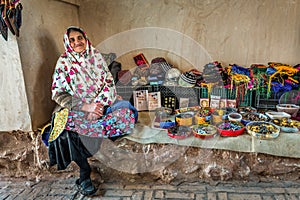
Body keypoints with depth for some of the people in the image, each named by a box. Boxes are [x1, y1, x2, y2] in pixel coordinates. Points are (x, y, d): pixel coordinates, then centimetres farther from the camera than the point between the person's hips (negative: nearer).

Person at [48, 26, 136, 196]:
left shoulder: (96, 55, 5)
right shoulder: (63, 62, -1)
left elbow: (109, 81, 0)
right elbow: (58, 93, -8)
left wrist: (99, 104, -18)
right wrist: (85, 107, -22)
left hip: (101, 103, 2)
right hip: (77, 107, -2)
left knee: (126, 111, -26)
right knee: (68, 126, -35)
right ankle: (85, 172, -19)